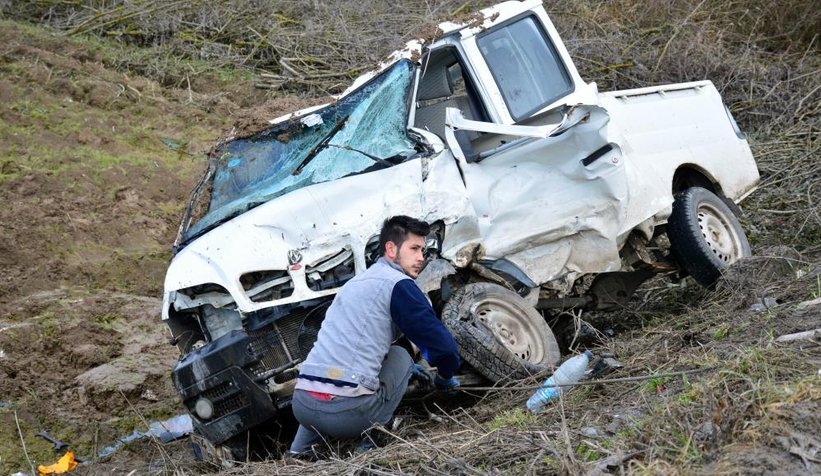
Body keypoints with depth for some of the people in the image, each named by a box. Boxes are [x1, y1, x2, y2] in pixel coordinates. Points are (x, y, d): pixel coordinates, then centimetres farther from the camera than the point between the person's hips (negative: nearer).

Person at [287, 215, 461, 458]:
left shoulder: (355, 283, 25)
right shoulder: (399, 284, -1)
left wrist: (414, 371, 45)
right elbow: (444, 347, -4)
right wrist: (443, 378, 19)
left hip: (301, 404, 7)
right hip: (348, 412, -7)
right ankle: (368, 444, 7)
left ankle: (301, 447, 23)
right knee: (400, 356, 19)